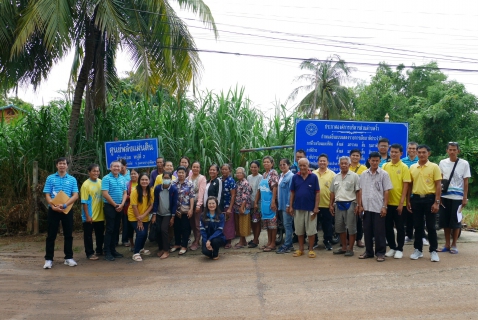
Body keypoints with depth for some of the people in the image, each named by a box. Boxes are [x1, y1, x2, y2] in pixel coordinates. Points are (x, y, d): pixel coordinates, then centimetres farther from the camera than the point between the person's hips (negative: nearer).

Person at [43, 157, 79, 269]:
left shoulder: (72, 179, 5)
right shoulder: (50, 178, 4)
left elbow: (75, 195, -3)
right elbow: (47, 195, -1)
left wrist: (64, 205, -18)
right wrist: (53, 206, -18)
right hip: (53, 210, -1)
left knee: (68, 235, 6)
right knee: (51, 235, 3)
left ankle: (69, 258, 15)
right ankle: (48, 259, 10)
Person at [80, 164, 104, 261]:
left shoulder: (101, 182, 3)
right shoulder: (86, 185, -13)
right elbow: (84, 202, -14)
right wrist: (87, 216, -16)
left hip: (100, 215, 6)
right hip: (90, 216, -5)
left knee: (100, 234, 17)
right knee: (88, 235, 6)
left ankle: (99, 250, 32)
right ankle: (89, 253, 17)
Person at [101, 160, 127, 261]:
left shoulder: (122, 179, 9)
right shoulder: (106, 178, -9)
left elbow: (125, 193, 10)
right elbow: (105, 194, -15)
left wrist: (122, 204, -6)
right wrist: (115, 205, -11)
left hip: (120, 207, 6)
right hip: (109, 206, -6)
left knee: (116, 229, 10)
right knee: (110, 229, -4)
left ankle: (113, 250, 19)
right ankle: (107, 252, 3)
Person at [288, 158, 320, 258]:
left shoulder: (314, 177, -4)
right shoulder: (295, 177, 2)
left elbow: (317, 193, -3)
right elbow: (292, 193, 6)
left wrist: (316, 207, -8)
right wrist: (291, 206, 1)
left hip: (310, 208, -2)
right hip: (298, 208, 3)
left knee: (311, 230, 5)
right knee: (299, 230, 12)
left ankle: (311, 249, 17)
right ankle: (300, 249, 24)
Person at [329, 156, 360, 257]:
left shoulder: (354, 176, -4)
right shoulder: (336, 177, 11)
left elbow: (358, 192, -7)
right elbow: (332, 192, 15)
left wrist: (357, 205, -12)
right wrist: (331, 205, 11)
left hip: (350, 204, -6)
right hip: (338, 204, 6)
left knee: (351, 228, 0)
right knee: (340, 227, 12)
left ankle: (350, 249, 9)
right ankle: (344, 247, 24)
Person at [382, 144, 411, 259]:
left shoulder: (404, 167, -4)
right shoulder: (385, 166, 5)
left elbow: (405, 186, -7)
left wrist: (401, 203, -12)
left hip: (399, 203, -3)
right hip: (387, 202, 3)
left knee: (399, 227, 6)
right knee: (388, 226, 9)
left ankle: (399, 249, 18)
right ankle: (392, 247, 24)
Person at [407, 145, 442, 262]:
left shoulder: (434, 167, -2)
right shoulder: (412, 167, 7)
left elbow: (438, 185, -4)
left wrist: (436, 202, -10)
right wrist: (408, 200, 6)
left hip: (429, 199, -3)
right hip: (416, 199, 3)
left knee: (431, 226, 3)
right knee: (417, 226, 9)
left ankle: (433, 251, 14)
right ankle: (418, 250, 19)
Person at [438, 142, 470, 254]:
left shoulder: (464, 163, -2)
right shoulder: (442, 163, 5)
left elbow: (465, 182, -1)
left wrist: (465, 198, -4)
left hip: (457, 197, -3)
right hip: (444, 196, 3)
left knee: (456, 221, 3)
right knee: (445, 221, 7)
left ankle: (453, 245, 16)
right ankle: (447, 244, 18)